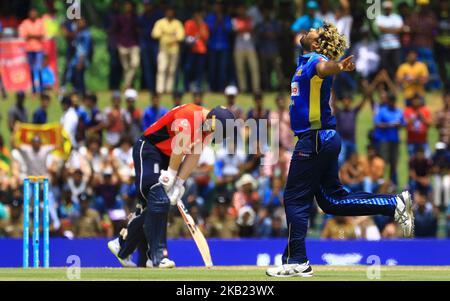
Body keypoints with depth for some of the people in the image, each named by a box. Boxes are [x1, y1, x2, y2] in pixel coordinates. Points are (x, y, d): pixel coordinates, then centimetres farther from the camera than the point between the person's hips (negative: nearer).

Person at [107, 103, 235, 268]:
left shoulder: (209, 126, -3)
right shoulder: (188, 116, -30)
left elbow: (194, 154, -3)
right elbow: (178, 149, -23)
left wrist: (179, 183, -6)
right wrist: (171, 175, -13)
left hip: (166, 156, 9)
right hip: (148, 150, -9)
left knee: (150, 206, 9)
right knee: (159, 201, -17)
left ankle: (122, 246, 23)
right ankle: (156, 256, -18)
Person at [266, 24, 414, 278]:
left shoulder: (315, 60, -16)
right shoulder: (305, 61, 12)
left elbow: (326, 66, -41)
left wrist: (339, 66, -61)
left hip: (315, 140, -10)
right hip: (325, 139, 10)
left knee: (295, 200, -2)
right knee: (332, 200, 12)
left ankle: (296, 261, 4)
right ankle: (395, 204, 11)